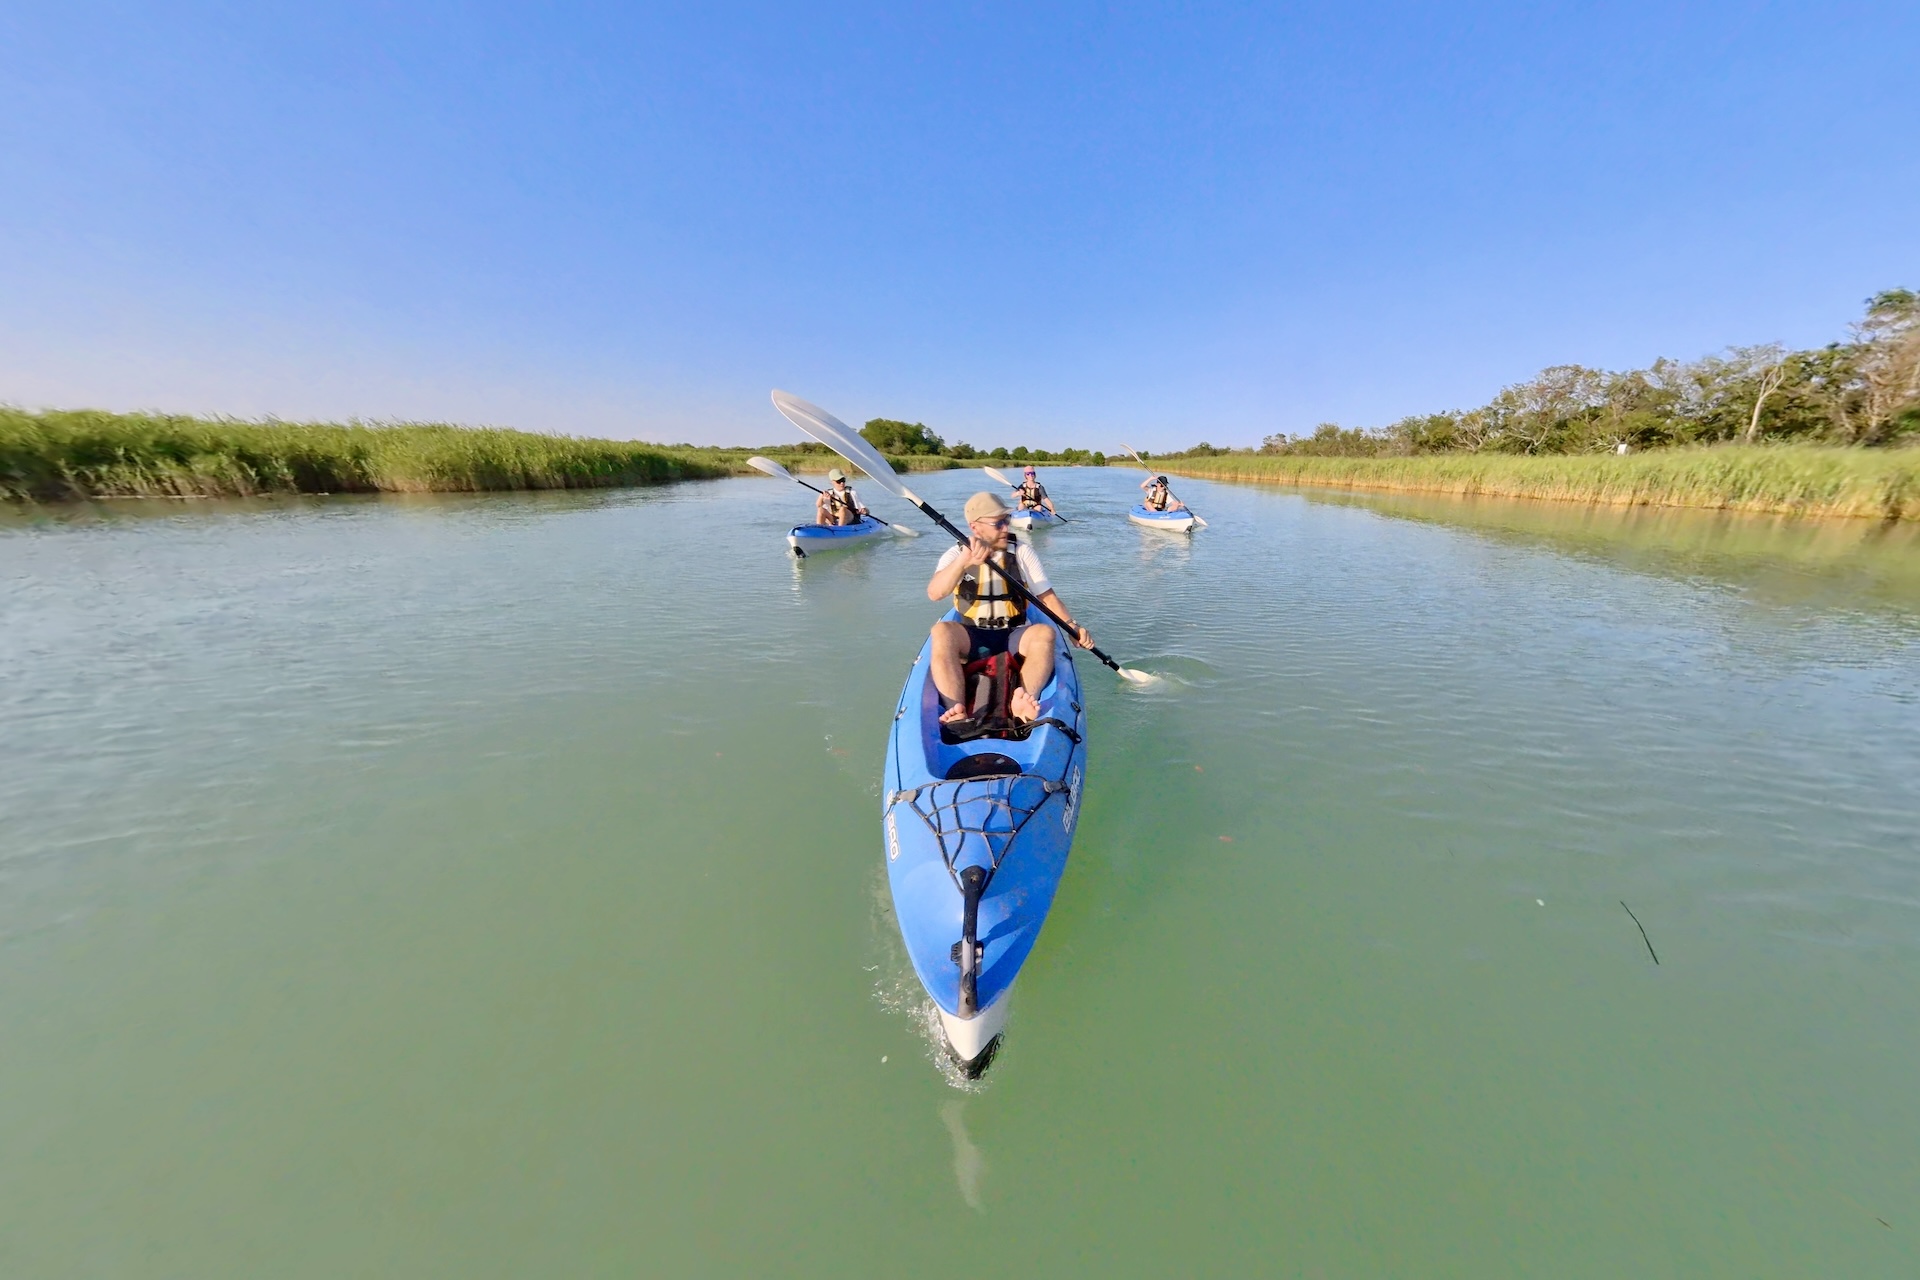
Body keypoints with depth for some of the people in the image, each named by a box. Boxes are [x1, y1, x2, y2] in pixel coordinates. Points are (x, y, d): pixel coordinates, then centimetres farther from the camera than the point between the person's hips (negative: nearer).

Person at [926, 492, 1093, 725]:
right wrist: (964, 561, -39)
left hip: (1014, 637, 1)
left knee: (1044, 633, -31)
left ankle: (1024, 702, -52)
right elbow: (934, 594, -22)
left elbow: (1047, 597, 0)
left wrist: (1071, 625, -17)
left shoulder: (1021, 552, 2)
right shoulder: (956, 555, -2)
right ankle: (956, 712, -44)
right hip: (972, 638, -1)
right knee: (941, 631, -32)